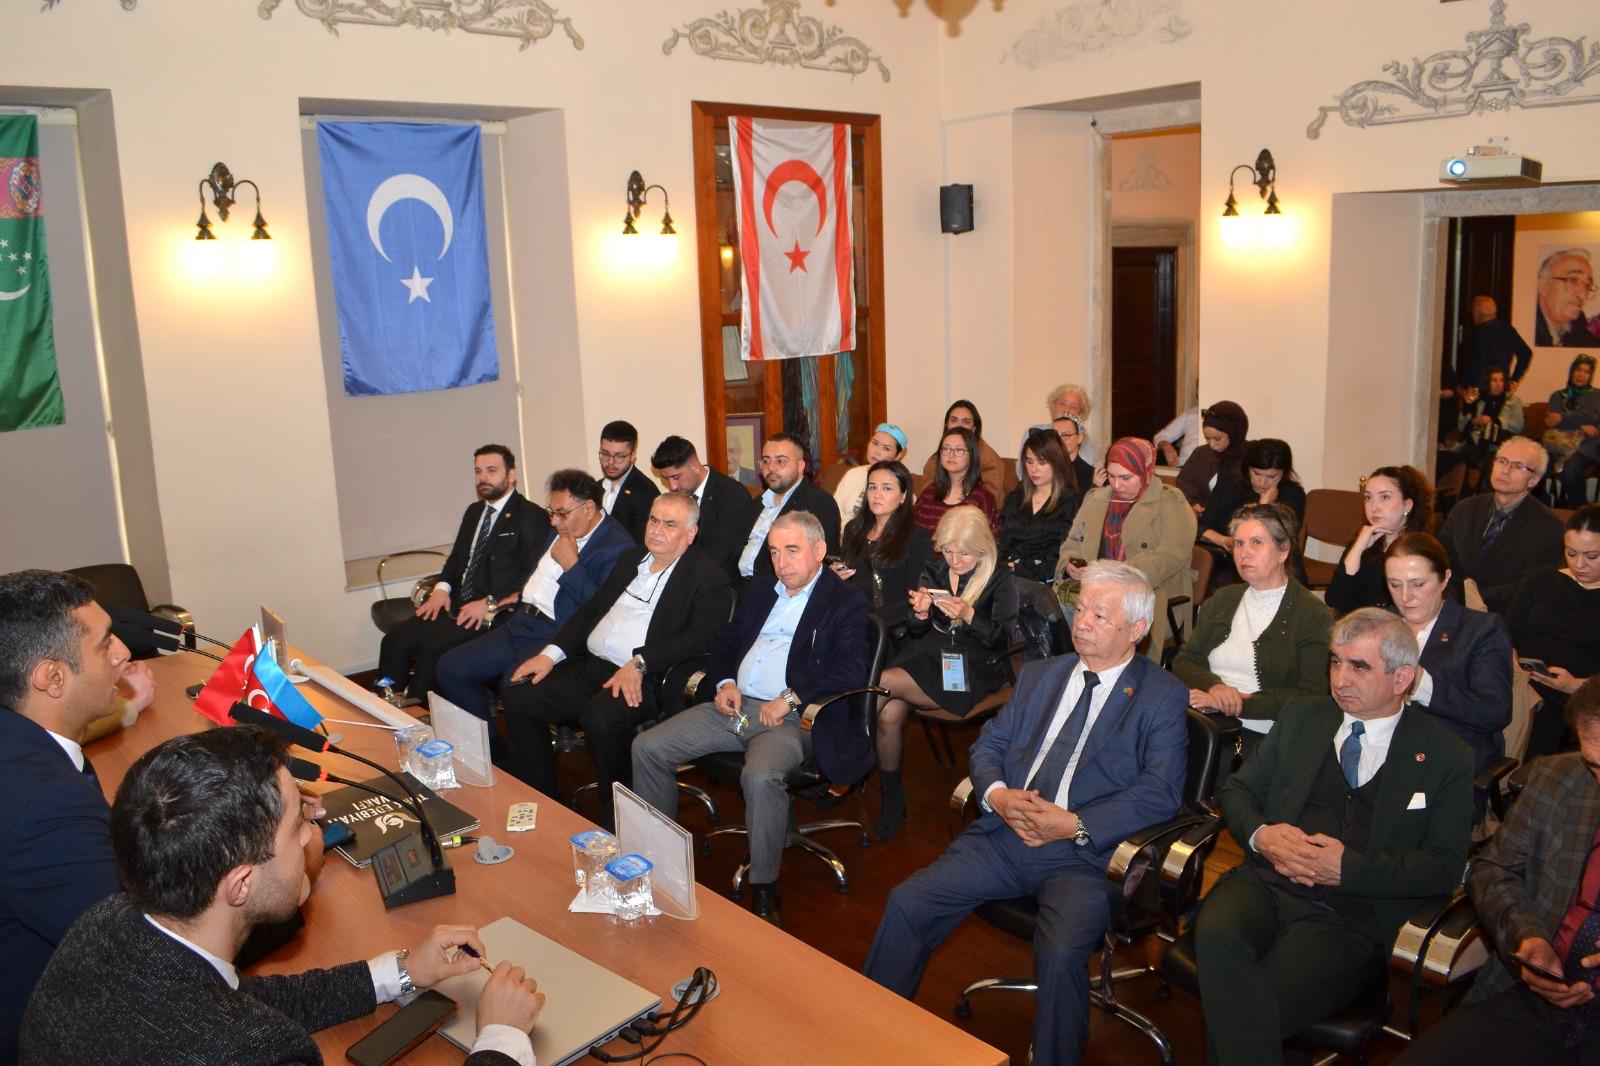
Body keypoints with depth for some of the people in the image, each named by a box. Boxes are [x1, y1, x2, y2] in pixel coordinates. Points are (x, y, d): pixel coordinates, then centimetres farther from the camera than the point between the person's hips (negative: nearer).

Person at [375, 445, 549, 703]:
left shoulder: (532, 517, -6)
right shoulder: (474, 511, 21)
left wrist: (491, 604, -20)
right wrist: (442, 587, 5)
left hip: (494, 615, -8)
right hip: (456, 605, 8)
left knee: (433, 650, -27)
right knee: (395, 641, -10)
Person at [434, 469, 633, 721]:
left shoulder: (618, 547, -11)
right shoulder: (559, 529, 16)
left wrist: (571, 564, -18)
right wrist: (521, 593, 19)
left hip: (556, 636, -9)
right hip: (521, 623, 9)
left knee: (514, 685, -35)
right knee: (450, 667, 2)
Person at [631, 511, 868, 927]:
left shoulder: (846, 603, 0)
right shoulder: (758, 591, 21)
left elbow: (851, 671, -13)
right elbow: (724, 641, 26)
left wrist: (790, 699, -18)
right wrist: (724, 682, 5)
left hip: (790, 717, -7)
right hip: (734, 705, 7)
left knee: (761, 777, -36)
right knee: (647, 747, -6)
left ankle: (765, 890, -17)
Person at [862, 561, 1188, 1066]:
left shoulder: (1163, 696, 1)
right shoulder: (1039, 675, 17)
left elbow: (1160, 792, -9)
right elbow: (988, 745, 16)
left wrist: (1075, 825, -18)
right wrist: (996, 794, -7)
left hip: (1084, 855, -4)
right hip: (1004, 836, 5)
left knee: (1060, 954, -31)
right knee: (906, 902, -9)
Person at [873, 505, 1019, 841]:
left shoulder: (1000, 579, -1)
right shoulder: (933, 571, 13)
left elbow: (1002, 641, -5)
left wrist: (968, 616, -21)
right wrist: (920, 615, -9)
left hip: (972, 668, -5)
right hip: (928, 655, 5)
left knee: (885, 682, -27)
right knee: (889, 715, -26)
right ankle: (891, 805, -8)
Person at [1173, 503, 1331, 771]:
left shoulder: (1313, 615, 1)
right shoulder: (1221, 600, 18)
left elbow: (1312, 697, -8)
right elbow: (1184, 663, 12)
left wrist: (1239, 704, -14)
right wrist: (1214, 686, -10)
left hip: (1262, 738, -5)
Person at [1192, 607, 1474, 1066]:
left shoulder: (1446, 757, 6)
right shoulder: (1301, 718, 16)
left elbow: (1444, 866, 0)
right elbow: (1235, 790, 18)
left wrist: (1348, 869, -14)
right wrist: (1261, 834, -5)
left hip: (1352, 914, -3)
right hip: (1266, 882, 4)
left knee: (1245, 1009, -31)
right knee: (1216, 933, -33)